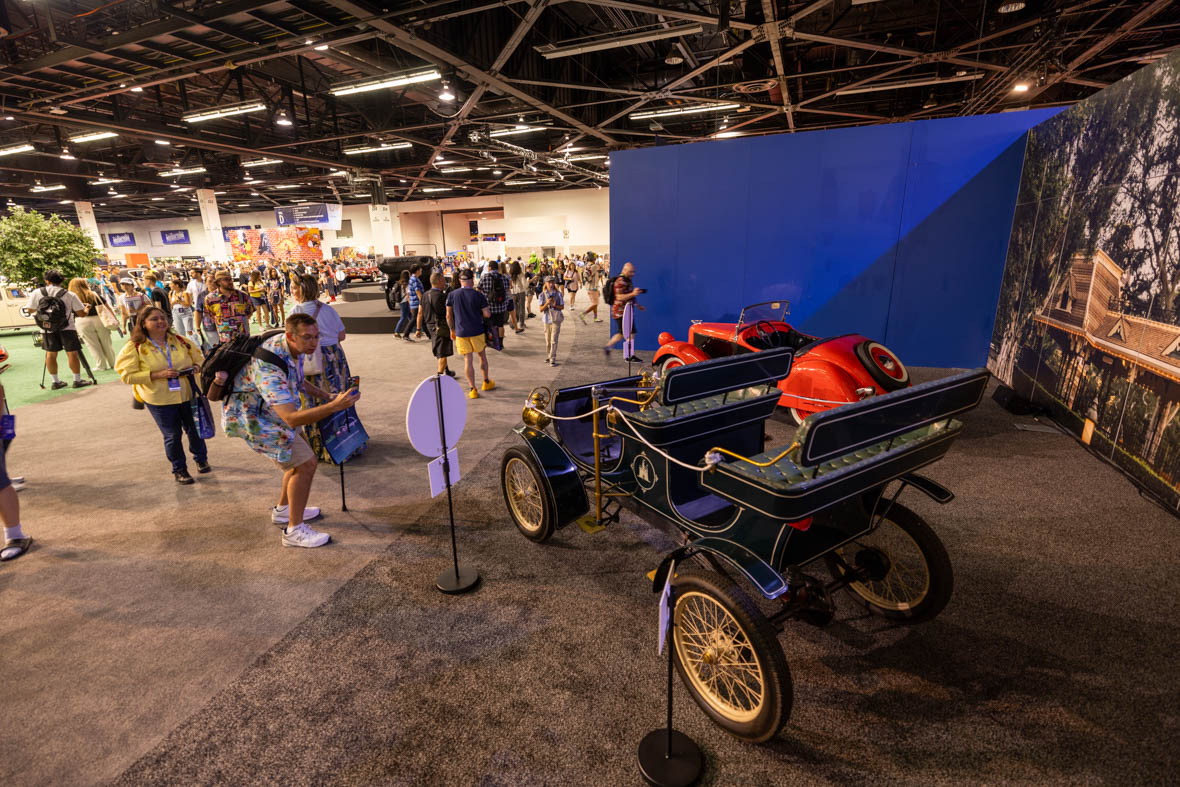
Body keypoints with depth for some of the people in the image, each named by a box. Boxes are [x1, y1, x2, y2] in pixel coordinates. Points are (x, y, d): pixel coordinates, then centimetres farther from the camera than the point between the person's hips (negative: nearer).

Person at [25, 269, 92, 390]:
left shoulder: (37, 293, 1)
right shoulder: (69, 295, -6)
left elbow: (30, 309, 11)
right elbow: (82, 314, -6)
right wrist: (86, 308, 16)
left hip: (47, 328, 3)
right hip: (67, 328, -3)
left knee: (50, 353, 12)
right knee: (72, 353, 1)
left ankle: (56, 381, 17)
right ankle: (77, 380, 4)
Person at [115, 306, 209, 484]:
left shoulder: (180, 341, 4)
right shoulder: (134, 347, -6)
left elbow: (200, 360, 12)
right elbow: (128, 376, -10)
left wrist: (194, 368, -11)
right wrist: (158, 374, -21)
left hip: (188, 395, 3)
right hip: (160, 400, -3)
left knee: (194, 429, 14)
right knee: (172, 435, 5)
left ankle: (201, 459, 38)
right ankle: (179, 469, 24)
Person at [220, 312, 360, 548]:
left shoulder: (293, 348, -6)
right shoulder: (269, 367, -36)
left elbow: (297, 380, 16)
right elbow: (291, 418, -43)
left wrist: (327, 396, 11)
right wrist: (334, 406, -51)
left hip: (270, 411, 9)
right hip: (252, 417, -9)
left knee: (302, 456, 18)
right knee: (306, 464, -12)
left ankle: (283, 510, 36)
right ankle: (294, 530, 0)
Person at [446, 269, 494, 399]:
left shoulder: (452, 295, -2)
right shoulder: (478, 295, -8)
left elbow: (449, 316, 2)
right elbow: (487, 314, -9)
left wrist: (452, 330, 15)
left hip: (461, 332, 1)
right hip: (477, 332, -1)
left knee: (468, 360, 4)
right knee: (482, 356, 18)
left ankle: (473, 389, 4)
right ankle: (486, 382, 31)